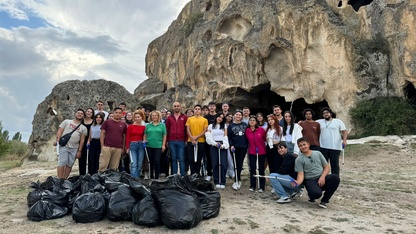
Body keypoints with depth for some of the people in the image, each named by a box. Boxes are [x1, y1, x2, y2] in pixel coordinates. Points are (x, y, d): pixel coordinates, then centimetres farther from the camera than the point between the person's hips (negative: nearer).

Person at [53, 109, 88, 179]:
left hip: (74, 148, 2)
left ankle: (64, 179, 11)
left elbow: (82, 140, 9)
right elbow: (59, 131, 3)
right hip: (63, 146, -2)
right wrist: (57, 140, -13)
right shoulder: (66, 122, 11)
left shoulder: (83, 128, 13)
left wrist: (79, 151, 4)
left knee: (69, 164, 2)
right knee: (62, 163, -8)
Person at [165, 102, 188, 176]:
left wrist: (186, 140, -4)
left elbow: (187, 129, 2)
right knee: (174, 159, 8)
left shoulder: (185, 117, 5)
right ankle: (174, 175, 15)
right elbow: (167, 130, 11)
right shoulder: (169, 118, 12)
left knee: (181, 159, -2)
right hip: (172, 141, 2)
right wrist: (167, 141, 6)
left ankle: (183, 175, 3)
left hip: (181, 141, -2)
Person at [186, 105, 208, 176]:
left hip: (200, 141, -1)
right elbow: (188, 130, 3)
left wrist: (197, 137, -12)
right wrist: (192, 139, -10)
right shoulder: (189, 119, 8)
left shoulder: (204, 120, 5)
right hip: (191, 142, 1)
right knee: (191, 159, 1)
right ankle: (192, 174, 10)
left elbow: (205, 131, -1)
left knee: (199, 159, 5)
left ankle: (197, 174, 14)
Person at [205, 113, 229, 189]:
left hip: (222, 146, 1)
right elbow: (208, 137, 1)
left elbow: (226, 137, 5)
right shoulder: (211, 126, 12)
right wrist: (215, 143, -11)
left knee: (223, 164, -9)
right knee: (215, 164, -2)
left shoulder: (224, 126, 16)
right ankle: (217, 182, 7)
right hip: (213, 146, 0)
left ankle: (222, 182, -1)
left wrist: (224, 145, -11)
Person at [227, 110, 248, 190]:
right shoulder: (230, 126, 6)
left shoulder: (245, 124, 10)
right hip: (235, 147, -1)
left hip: (243, 147, 1)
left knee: (240, 164, 2)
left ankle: (238, 181, 13)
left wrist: (248, 145, 4)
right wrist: (231, 145, -12)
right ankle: (237, 180, 7)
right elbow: (229, 137, 1)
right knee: (236, 164, 0)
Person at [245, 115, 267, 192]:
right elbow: (247, 140, 7)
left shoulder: (261, 129, -8)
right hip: (252, 152, 1)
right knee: (252, 168, 3)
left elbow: (265, 138, 2)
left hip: (261, 152, -1)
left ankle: (261, 187, 14)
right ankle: (252, 186, 13)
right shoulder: (247, 130, -4)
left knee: (261, 169, 7)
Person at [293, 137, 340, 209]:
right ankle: (312, 197, 6)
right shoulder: (299, 159, 2)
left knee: (335, 177, -27)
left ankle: (325, 200, -7)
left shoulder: (318, 153, 11)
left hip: (322, 179, 4)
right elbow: (300, 174, -5)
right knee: (316, 193, -36)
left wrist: (322, 177, -9)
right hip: (310, 180, -4)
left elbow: (327, 167, 10)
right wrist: (298, 182, -28)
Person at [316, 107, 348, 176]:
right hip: (323, 148, 2)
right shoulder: (319, 122, 12)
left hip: (335, 148, -2)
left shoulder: (338, 121, 6)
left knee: (335, 165, 4)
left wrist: (344, 140, -13)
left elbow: (344, 131, 2)